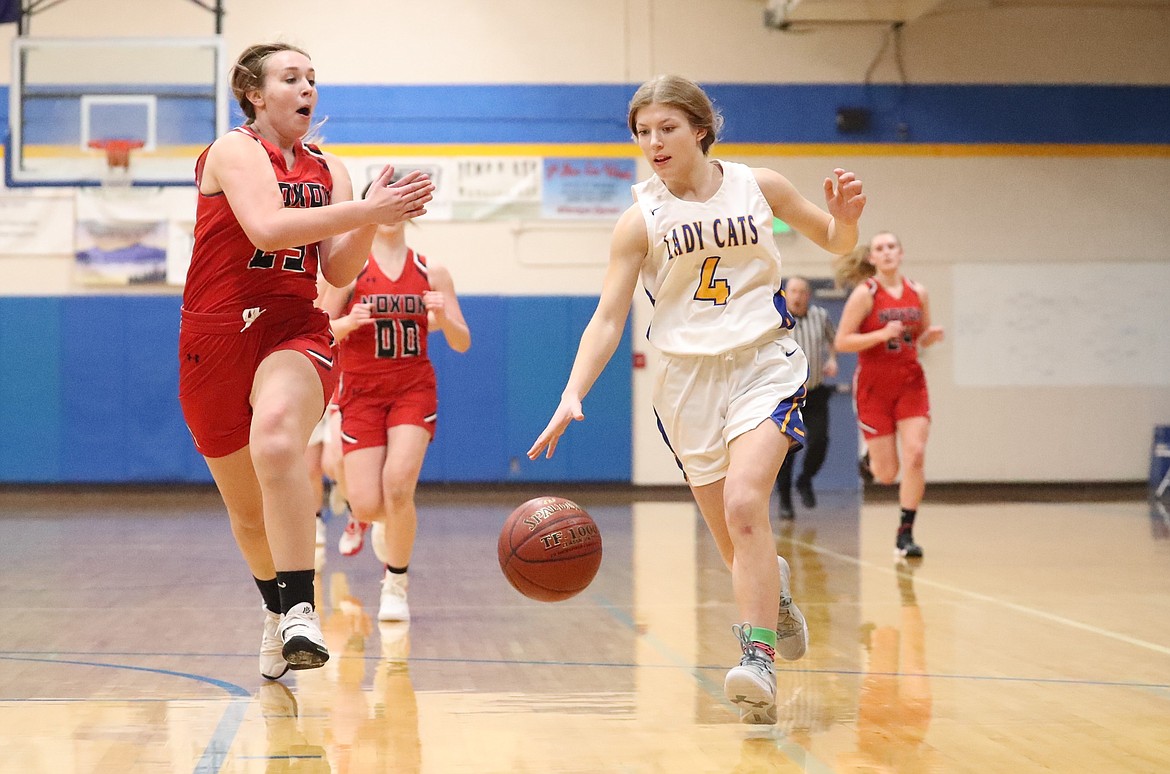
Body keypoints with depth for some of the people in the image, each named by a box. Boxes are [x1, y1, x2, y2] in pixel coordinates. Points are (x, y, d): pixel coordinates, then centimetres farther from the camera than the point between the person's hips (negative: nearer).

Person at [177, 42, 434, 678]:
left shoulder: (327, 171, 11)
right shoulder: (235, 150, -4)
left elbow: (339, 272, 4)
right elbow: (267, 227, -23)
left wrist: (376, 217, -11)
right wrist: (367, 210, -25)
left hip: (294, 332, 1)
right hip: (217, 338, -1)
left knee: (276, 439, -34)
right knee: (247, 509, 11)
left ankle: (300, 610, -37)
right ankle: (277, 614, 39)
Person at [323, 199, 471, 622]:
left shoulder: (431, 272, 3)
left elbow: (463, 343, 5)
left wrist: (444, 318, -16)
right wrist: (348, 322, -22)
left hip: (414, 389, 0)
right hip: (362, 392, 0)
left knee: (398, 483, -22)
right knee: (365, 507, -8)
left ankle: (396, 585, -2)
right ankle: (391, 523, 32)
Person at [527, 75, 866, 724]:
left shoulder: (759, 187, -1)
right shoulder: (641, 219, -4)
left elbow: (835, 243, 13)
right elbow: (607, 317, -8)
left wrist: (846, 217, -11)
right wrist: (573, 394, -22)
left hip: (764, 364, -2)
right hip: (689, 375, 2)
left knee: (744, 505, -24)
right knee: (734, 544, 5)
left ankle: (758, 661, -25)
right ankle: (774, 592, 39)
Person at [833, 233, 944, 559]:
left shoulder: (918, 293, 4)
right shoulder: (865, 294, -9)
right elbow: (841, 342, -12)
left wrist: (931, 336, -6)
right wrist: (882, 334, -24)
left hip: (911, 383, 3)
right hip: (874, 385, -3)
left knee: (915, 455, -14)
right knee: (886, 474, -1)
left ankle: (905, 535, -5)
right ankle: (870, 459, 39)